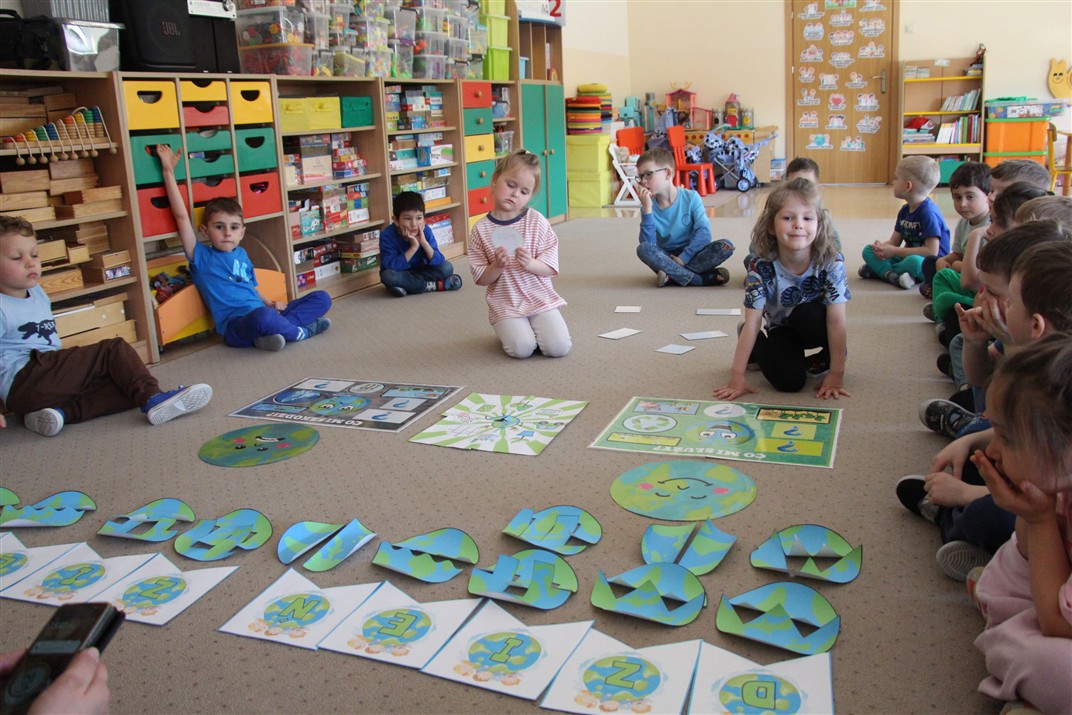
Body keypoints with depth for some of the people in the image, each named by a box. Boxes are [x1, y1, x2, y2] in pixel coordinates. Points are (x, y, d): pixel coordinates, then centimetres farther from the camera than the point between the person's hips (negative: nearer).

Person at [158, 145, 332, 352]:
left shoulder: (241, 254, 20)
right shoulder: (201, 257, 2)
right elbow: (181, 216, -6)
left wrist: (270, 303, 7)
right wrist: (168, 171, -7)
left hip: (263, 315, 7)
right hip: (236, 327, -7)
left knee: (322, 298, 1)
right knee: (262, 317, -41)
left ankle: (275, 332, -19)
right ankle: (301, 331, -10)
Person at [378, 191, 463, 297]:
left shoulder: (425, 231, -15)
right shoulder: (388, 235, -23)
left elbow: (437, 262, -19)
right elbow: (390, 266, -31)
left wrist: (424, 243, -35)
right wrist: (413, 247, -36)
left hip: (420, 271, 2)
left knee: (447, 267, -16)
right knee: (388, 275, -35)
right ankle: (432, 285, -23)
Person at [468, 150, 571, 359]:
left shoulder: (536, 221, -4)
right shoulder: (481, 229, -4)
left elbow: (551, 268, -5)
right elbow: (481, 279, -2)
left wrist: (531, 264, -25)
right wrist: (497, 267, -22)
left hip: (540, 298, 1)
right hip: (505, 304, 0)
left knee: (559, 348, -17)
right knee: (522, 349, -22)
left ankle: (534, 325, 15)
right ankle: (509, 329, 13)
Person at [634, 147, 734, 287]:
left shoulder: (690, 197, -7)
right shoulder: (649, 206, -5)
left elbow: (704, 233, -16)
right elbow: (648, 244, -17)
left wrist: (682, 258, -24)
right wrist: (647, 209, -23)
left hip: (691, 254, 0)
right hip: (666, 257, 1)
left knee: (725, 246, -25)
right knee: (643, 249, -29)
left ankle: (672, 274, -27)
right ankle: (701, 278, -30)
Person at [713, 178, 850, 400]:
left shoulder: (832, 263, -24)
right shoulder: (762, 269, -23)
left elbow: (836, 321, -24)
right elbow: (752, 323, -23)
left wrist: (836, 374, -26)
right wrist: (737, 377, -26)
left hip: (813, 327, 0)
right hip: (782, 330, 0)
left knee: (804, 314, -34)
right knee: (790, 381, -24)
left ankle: (826, 361, -4)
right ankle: (758, 349, 8)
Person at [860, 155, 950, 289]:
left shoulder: (928, 212, -19)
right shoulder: (904, 210, 7)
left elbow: (931, 251, -25)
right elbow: (894, 241, 9)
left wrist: (894, 251, -22)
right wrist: (882, 246, -16)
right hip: (908, 256, 9)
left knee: (914, 262, -41)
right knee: (868, 250, 0)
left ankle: (880, 269, -15)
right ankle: (893, 275, -24)